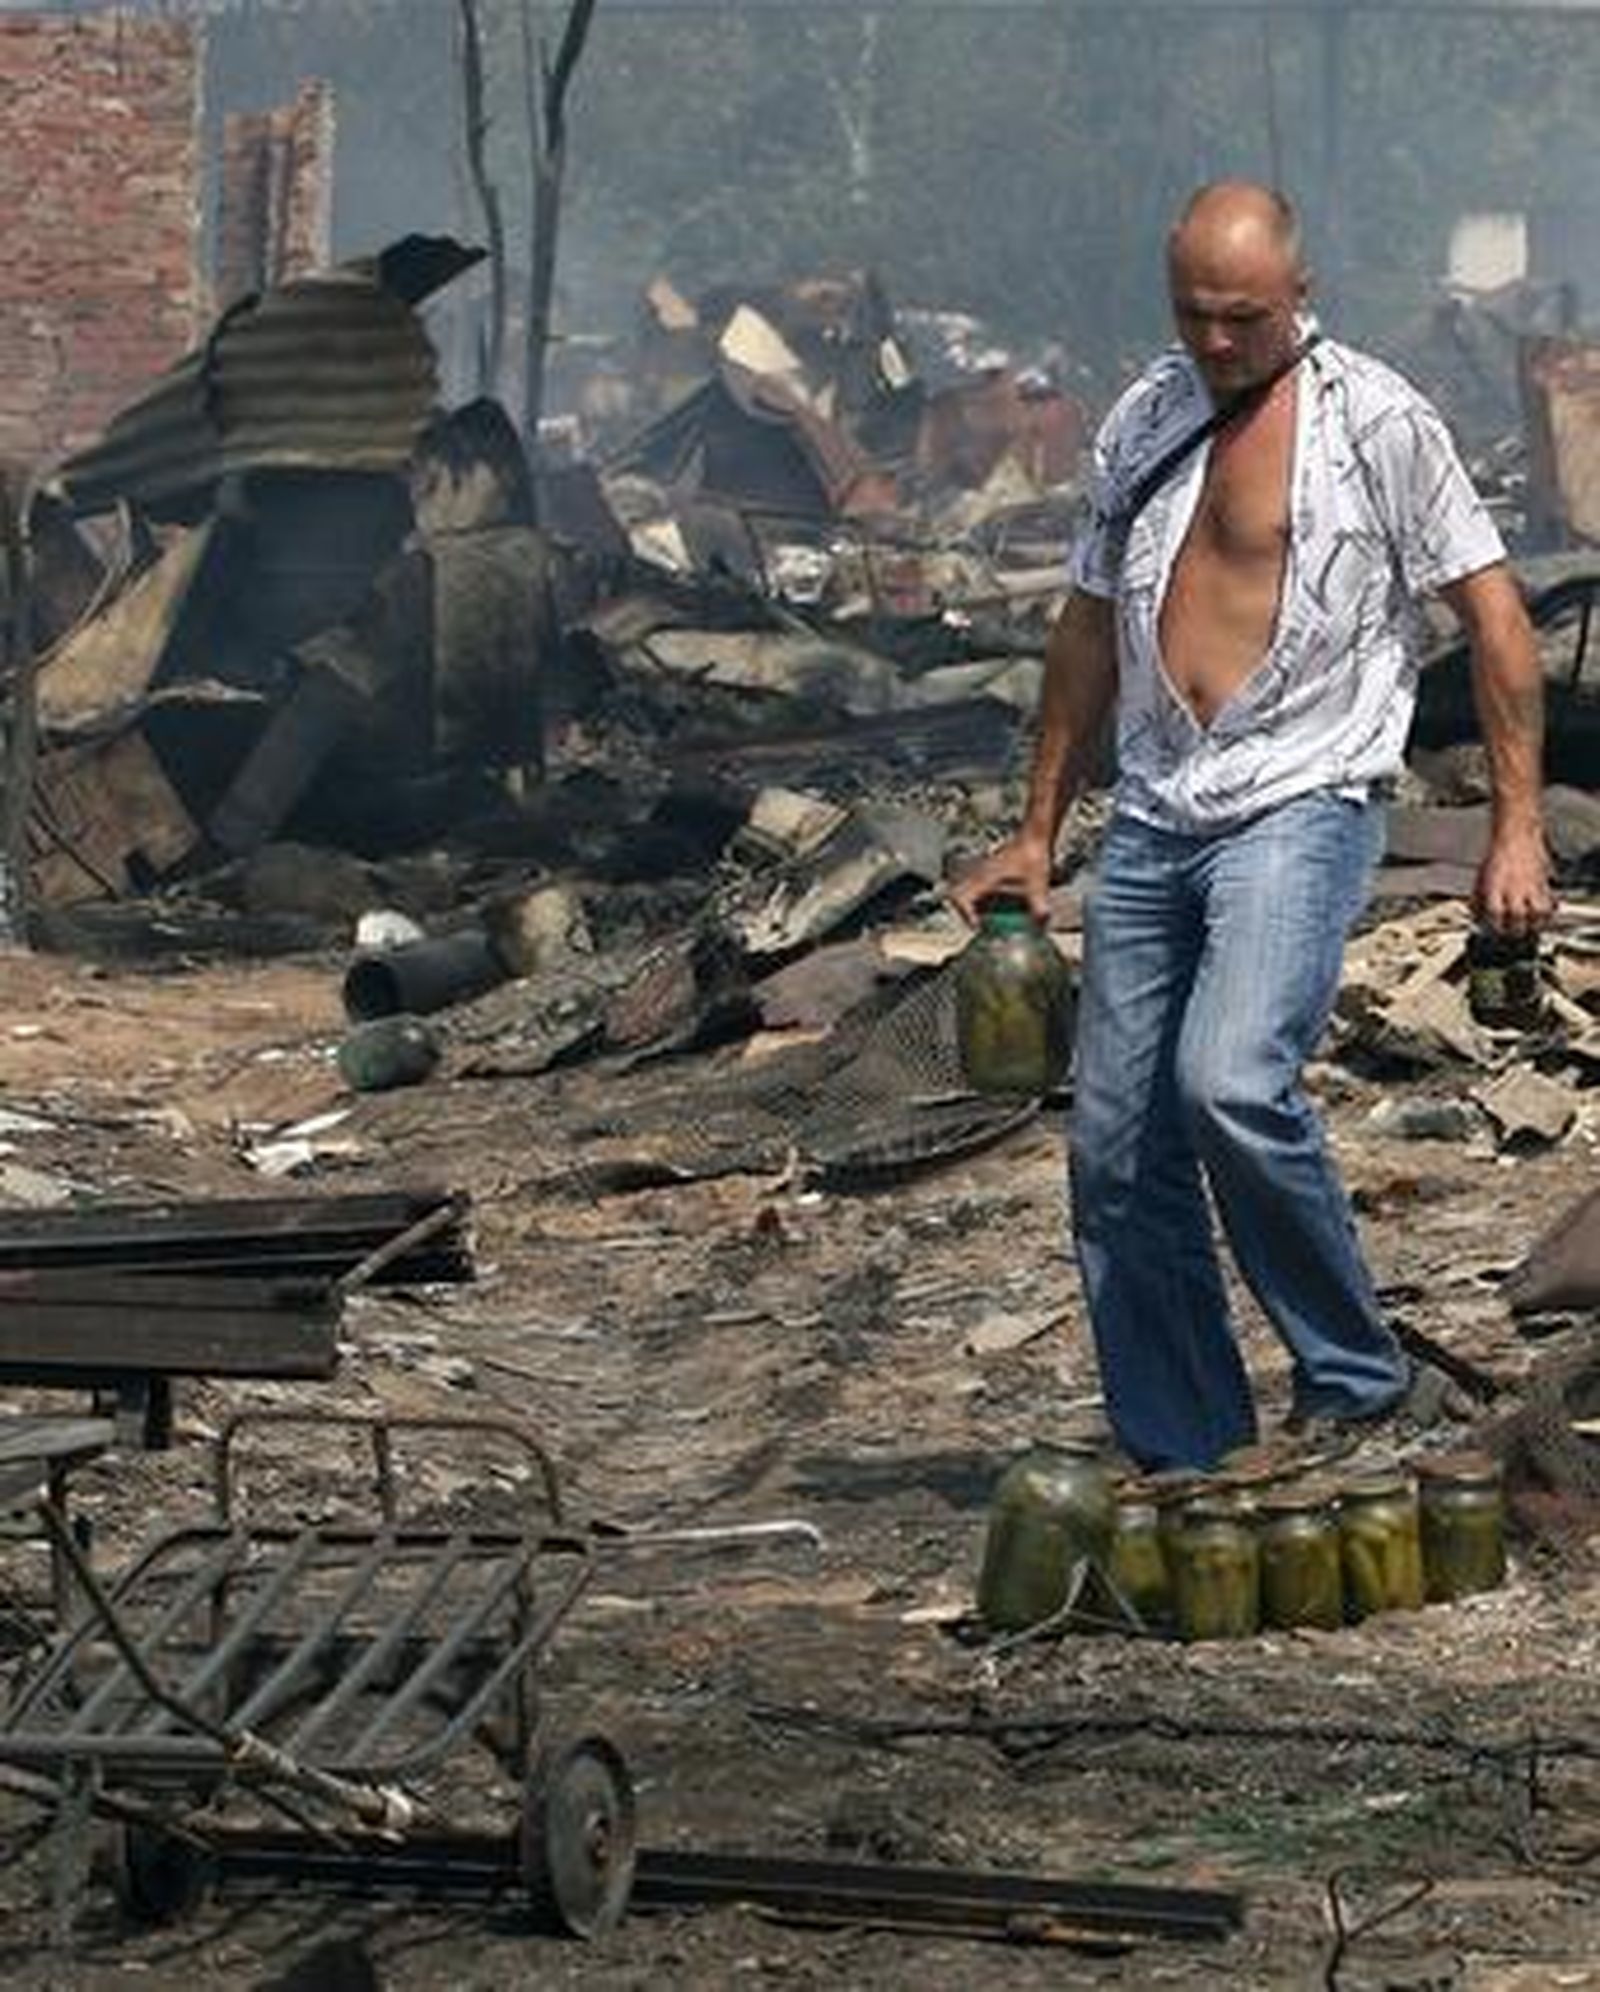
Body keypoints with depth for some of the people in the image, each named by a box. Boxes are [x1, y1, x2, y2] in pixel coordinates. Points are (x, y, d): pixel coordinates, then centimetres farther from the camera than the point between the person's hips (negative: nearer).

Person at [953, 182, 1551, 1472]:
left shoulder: (1375, 420, -3)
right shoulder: (1142, 425, 14)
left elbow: (1494, 616, -2)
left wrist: (1518, 828, -8)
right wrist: (1037, 832, 23)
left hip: (1302, 802, -6)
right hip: (1153, 821, 6)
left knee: (1231, 1085, -27)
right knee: (1114, 1150, 2)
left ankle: (1358, 1382, -9)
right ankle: (1181, 1462, 12)